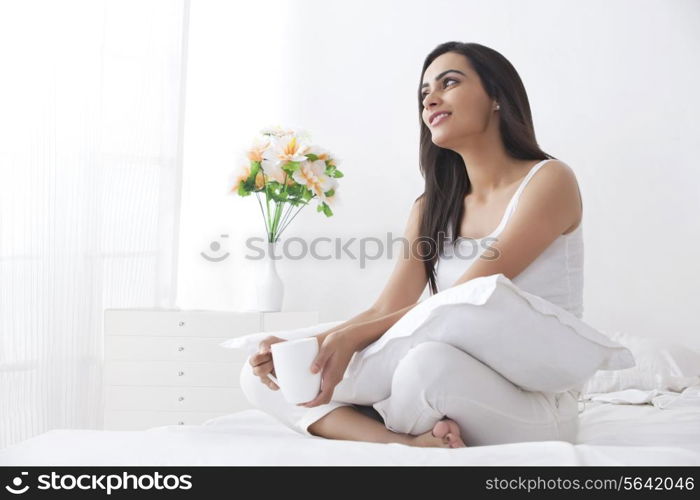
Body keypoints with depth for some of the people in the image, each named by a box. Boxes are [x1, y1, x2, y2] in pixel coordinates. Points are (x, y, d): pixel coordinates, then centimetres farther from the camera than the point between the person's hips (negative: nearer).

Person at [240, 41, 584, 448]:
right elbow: (385, 310, 2)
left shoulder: (550, 181, -5)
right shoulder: (432, 207, 13)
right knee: (259, 374, -3)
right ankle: (410, 443, -21)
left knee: (431, 361, -41)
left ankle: (390, 437, -9)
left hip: (537, 407, -6)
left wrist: (352, 337, -24)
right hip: (456, 393, 6)